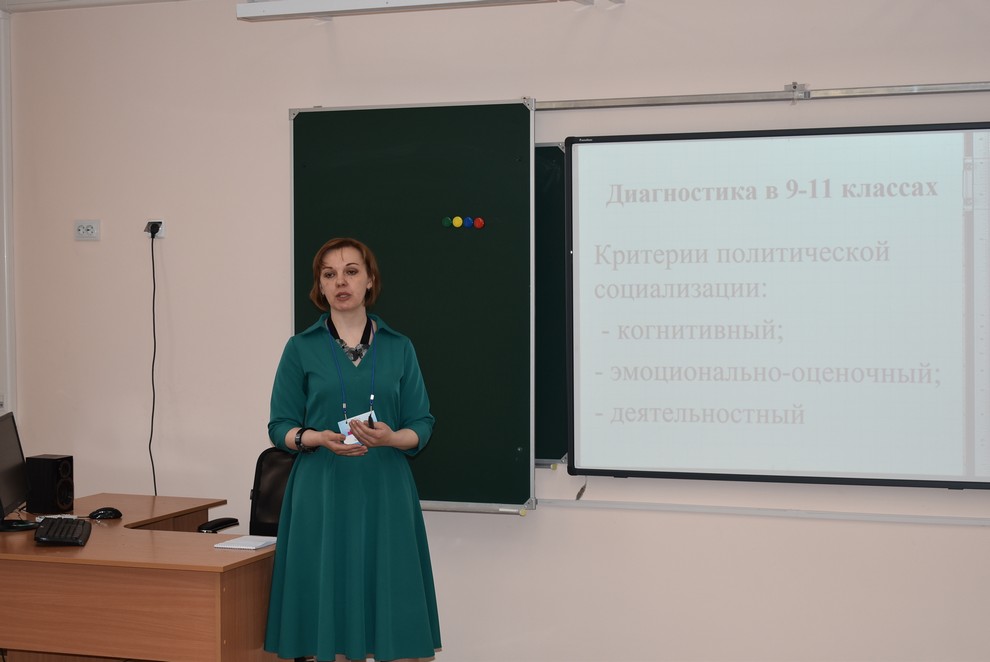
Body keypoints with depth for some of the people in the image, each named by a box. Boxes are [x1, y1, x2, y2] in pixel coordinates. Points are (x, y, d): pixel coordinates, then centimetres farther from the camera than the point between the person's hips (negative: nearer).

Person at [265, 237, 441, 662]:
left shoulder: (398, 348, 7)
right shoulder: (301, 348, 4)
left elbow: (421, 426, 6)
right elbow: (280, 428, 3)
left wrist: (390, 438, -16)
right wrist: (319, 438, -17)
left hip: (384, 495, 1)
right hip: (324, 496, -1)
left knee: (396, 615, -1)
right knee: (331, 612, 0)